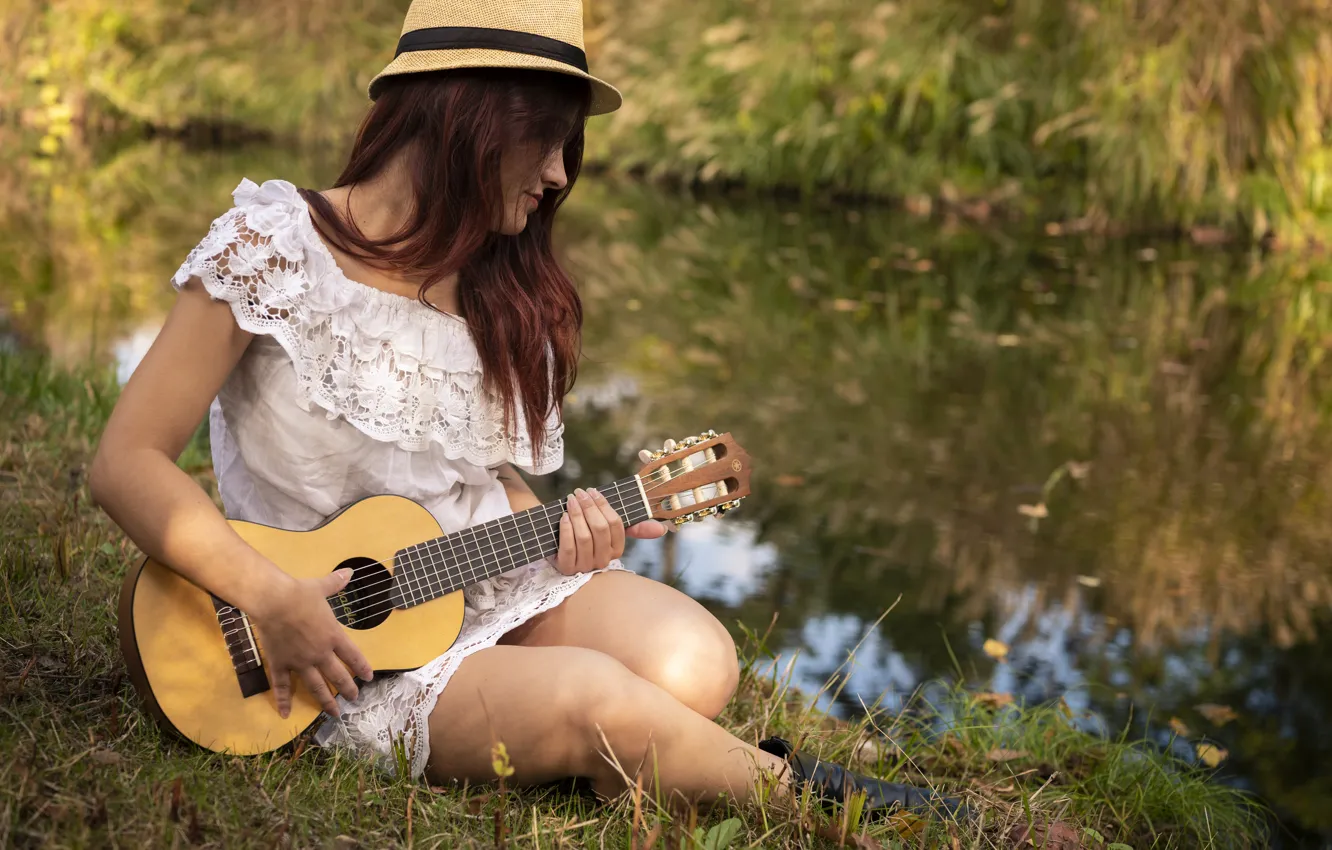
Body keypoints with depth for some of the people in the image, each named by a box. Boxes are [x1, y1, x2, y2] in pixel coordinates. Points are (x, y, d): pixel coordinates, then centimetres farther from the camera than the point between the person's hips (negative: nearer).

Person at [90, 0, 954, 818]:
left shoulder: (501, 291, 7)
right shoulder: (272, 246, -10)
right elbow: (129, 462, -12)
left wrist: (558, 527, -4)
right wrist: (271, 599, -22)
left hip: (493, 591, 5)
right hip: (350, 651, -5)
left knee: (693, 664, -25)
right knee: (593, 697, -28)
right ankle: (800, 791, -6)